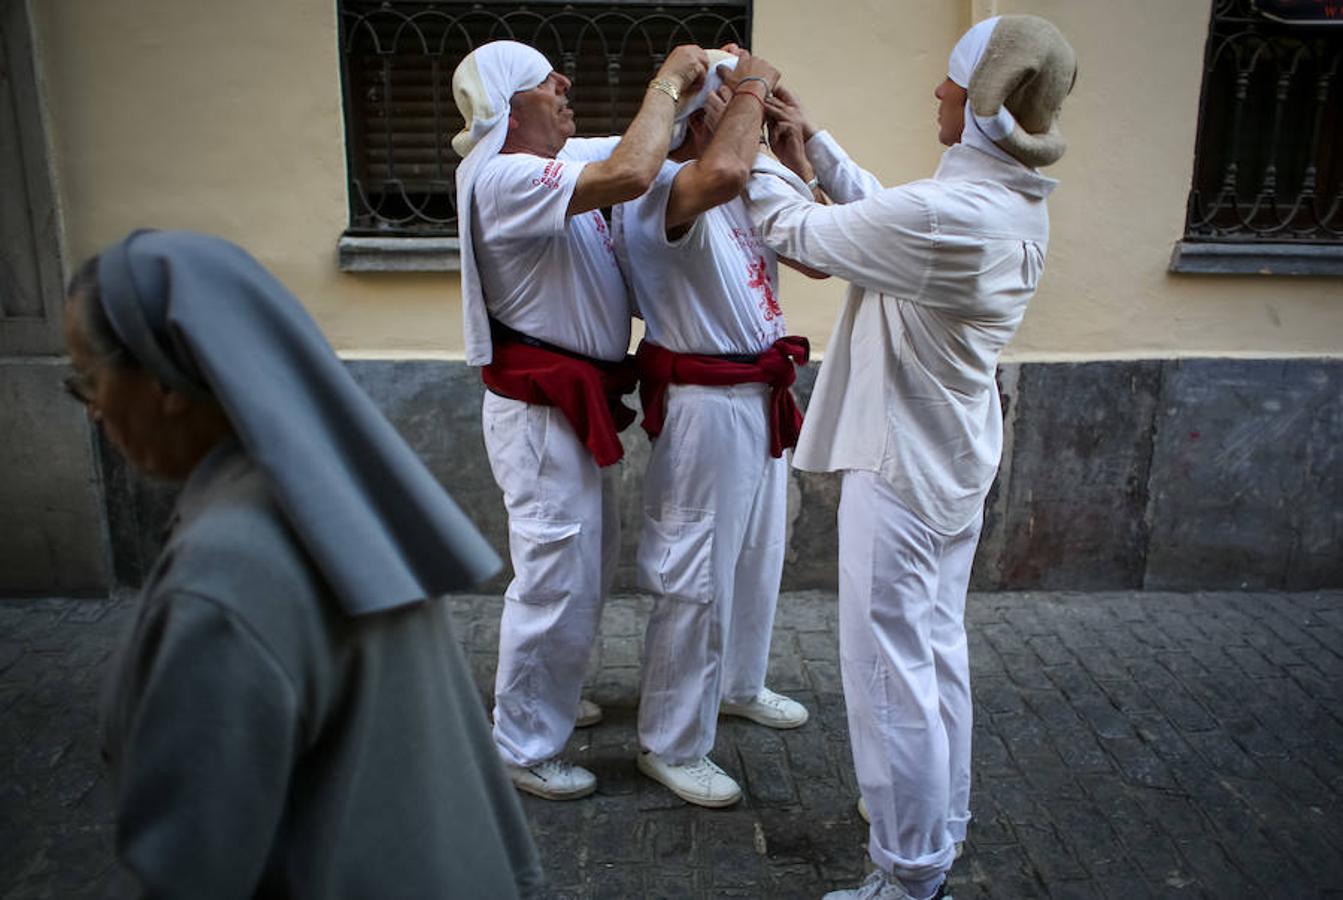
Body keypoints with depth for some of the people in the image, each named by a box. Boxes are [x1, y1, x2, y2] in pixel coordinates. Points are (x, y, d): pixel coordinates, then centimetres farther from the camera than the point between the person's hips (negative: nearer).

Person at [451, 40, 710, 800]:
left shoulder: (557, 160, 10)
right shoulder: (504, 178, -21)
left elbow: (639, 144, 21)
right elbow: (631, 175, -33)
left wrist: (690, 83, 4)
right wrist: (667, 82, -18)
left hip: (580, 404, 10)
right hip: (541, 411, -10)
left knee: (590, 566, 22)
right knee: (555, 579, 0)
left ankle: (550, 701, 43)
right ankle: (524, 749, 20)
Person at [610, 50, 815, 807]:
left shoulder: (747, 194, 10)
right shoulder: (660, 190, -19)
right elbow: (720, 171, -42)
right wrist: (751, 87, -23)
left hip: (761, 399, 10)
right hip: (705, 405, -10)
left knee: (757, 558, 24)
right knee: (696, 579, 0)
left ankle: (739, 686, 47)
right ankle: (671, 746, 18)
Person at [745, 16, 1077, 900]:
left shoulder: (945, 213, -27)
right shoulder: (1022, 204, 3)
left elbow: (803, 234, -15)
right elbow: (886, 216, 13)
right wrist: (814, 144, 9)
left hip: (901, 469, -10)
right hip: (959, 462, 10)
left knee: (890, 674, 3)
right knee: (940, 653, 22)